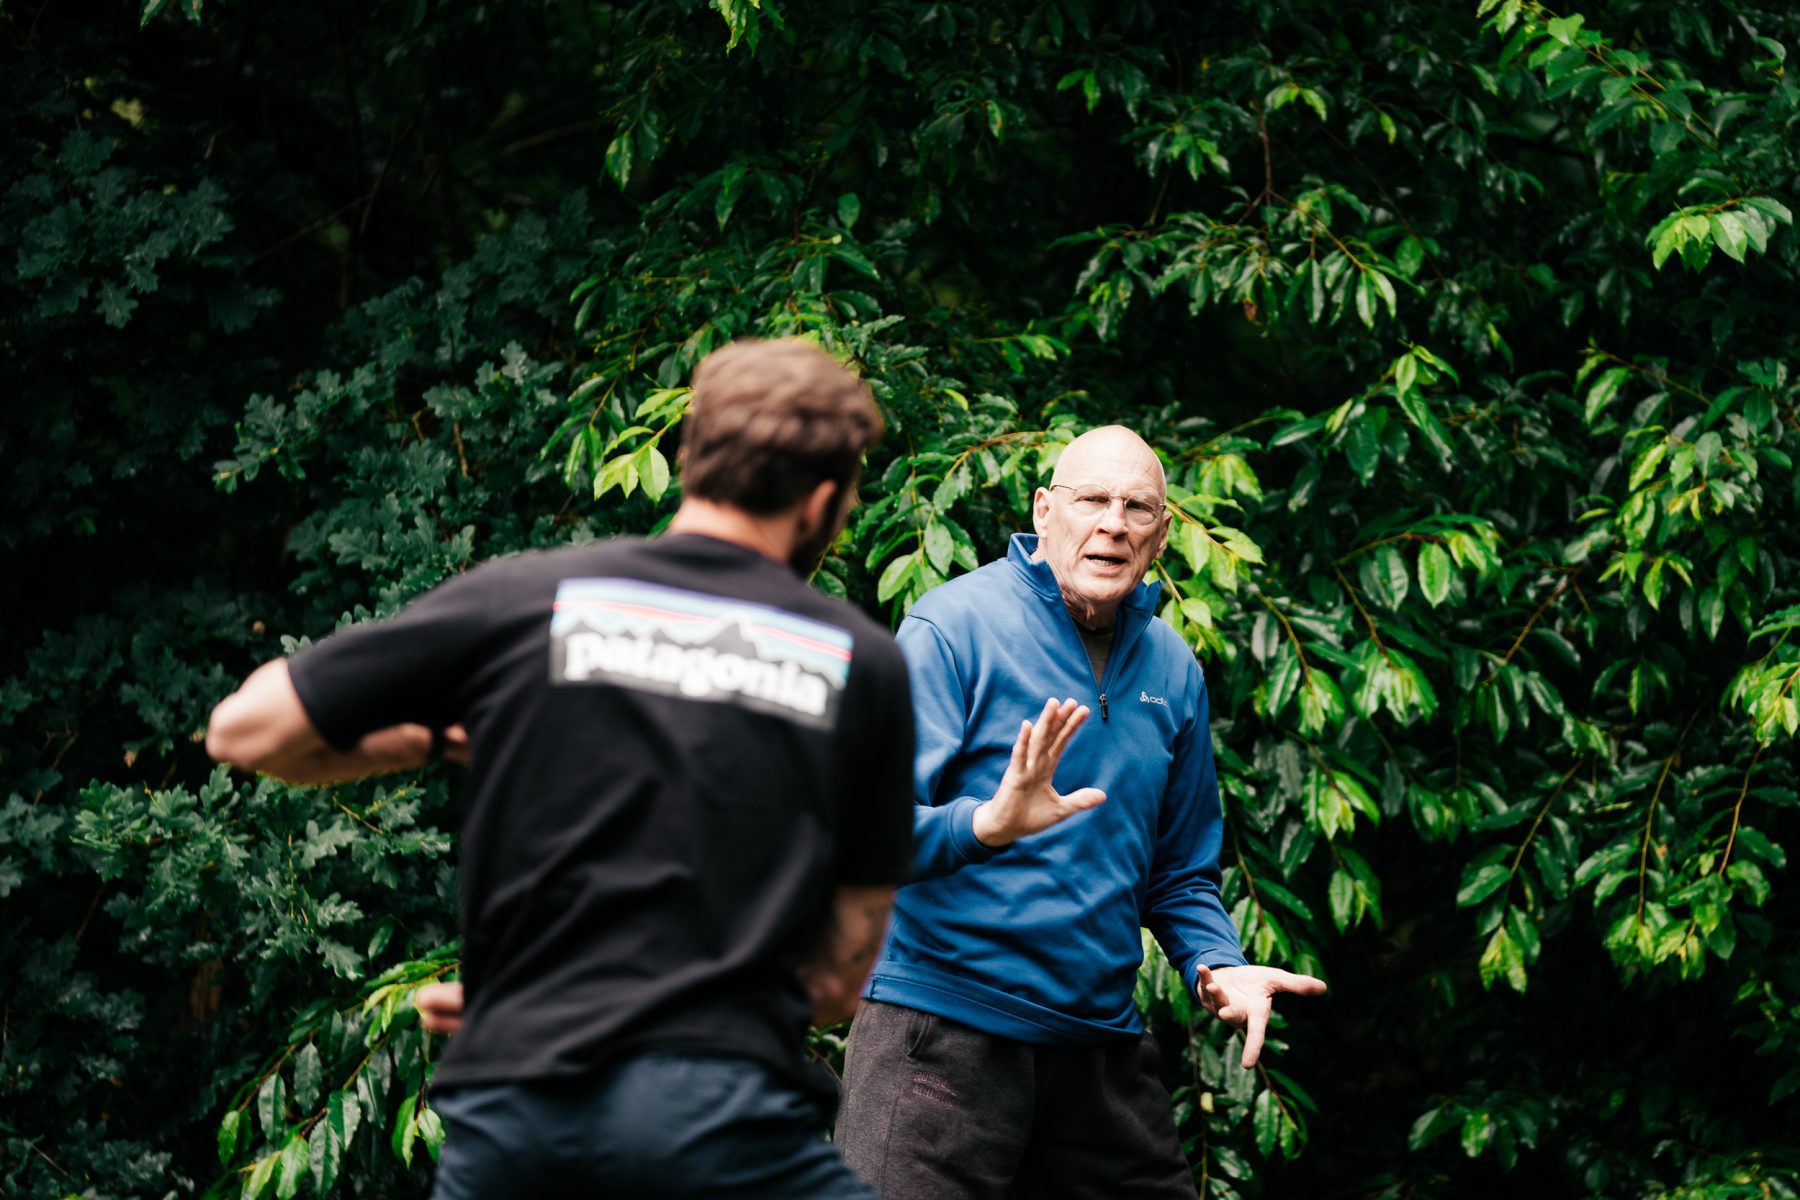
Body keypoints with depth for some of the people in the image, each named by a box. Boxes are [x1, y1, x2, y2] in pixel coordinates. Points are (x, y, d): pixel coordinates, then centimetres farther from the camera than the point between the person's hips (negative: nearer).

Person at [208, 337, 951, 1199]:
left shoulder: (522, 599, 8)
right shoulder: (864, 664, 10)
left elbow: (245, 729, 11)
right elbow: (838, 978, 13)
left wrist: (429, 740, 26)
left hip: (510, 1111, 2)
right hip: (721, 1113, -2)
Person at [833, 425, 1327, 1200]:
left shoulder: (1172, 670, 12)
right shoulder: (953, 627, -7)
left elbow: (1181, 873, 20)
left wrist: (1217, 966, 1)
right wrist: (986, 824, -34)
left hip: (1103, 1042, 6)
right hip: (944, 1021, -6)